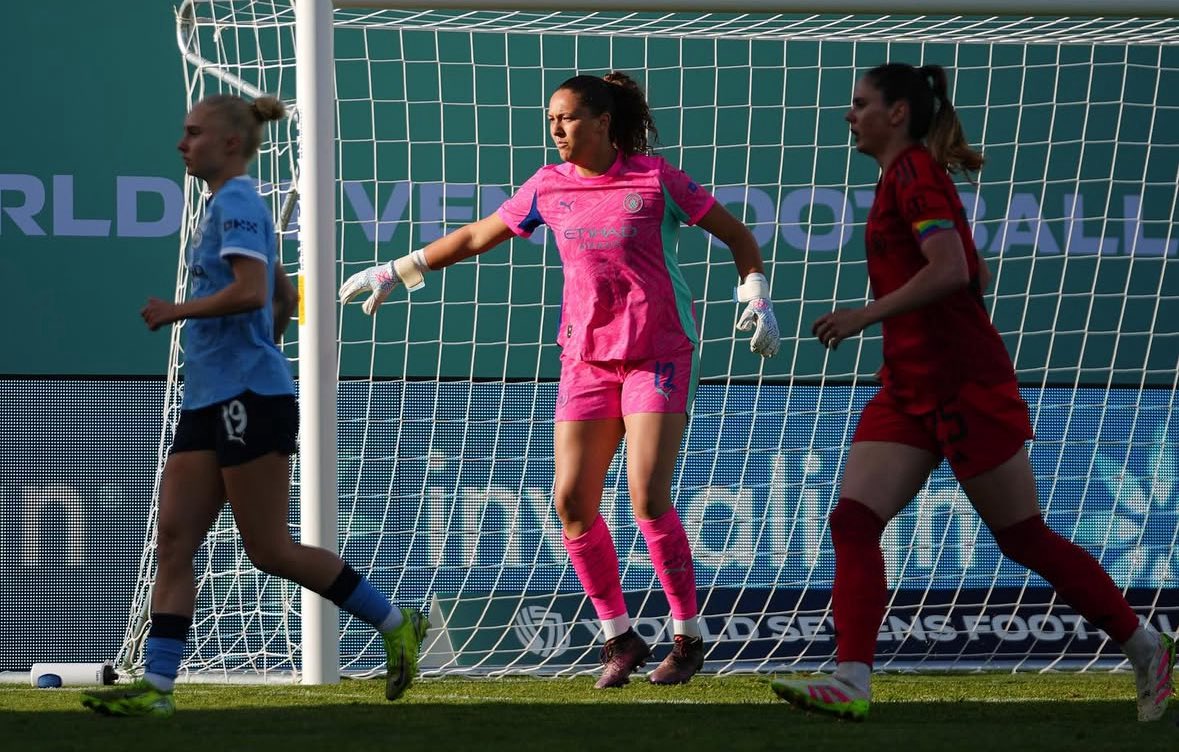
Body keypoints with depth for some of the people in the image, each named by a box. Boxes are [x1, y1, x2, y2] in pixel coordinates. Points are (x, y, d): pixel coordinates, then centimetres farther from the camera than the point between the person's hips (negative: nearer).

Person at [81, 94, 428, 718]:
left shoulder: (236, 202, -11)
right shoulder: (230, 207, 19)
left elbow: (251, 291, -25)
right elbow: (285, 299, 28)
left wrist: (177, 311, -15)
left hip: (249, 399, -10)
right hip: (210, 401, 10)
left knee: (269, 550, -5)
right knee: (173, 543, 0)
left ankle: (396, 626, 7)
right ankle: (155, 687, -5)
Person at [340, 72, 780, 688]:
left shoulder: (655, 178, -4)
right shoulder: (548, 187, 6)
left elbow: (737, 236, 5)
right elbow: (477, 237, 20)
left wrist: (756, 299, -8)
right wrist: (397, 272, 23)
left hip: (660, 353, -4)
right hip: (586, 355, 4)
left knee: (648, 497, -16)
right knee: (572, 500, -6)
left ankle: (688, 638, -2)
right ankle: (619, 639, 7)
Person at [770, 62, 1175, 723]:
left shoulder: (913, 173, -13)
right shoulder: (908, 178, 16)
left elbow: (951, 270, -26)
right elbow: (970, 271, 23)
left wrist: (866, 315, -27)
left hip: (963, 386, -9)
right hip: (910, 389, 9)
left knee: (1024, 539, 0)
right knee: (853, 522, -7)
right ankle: (852, 682, -16)